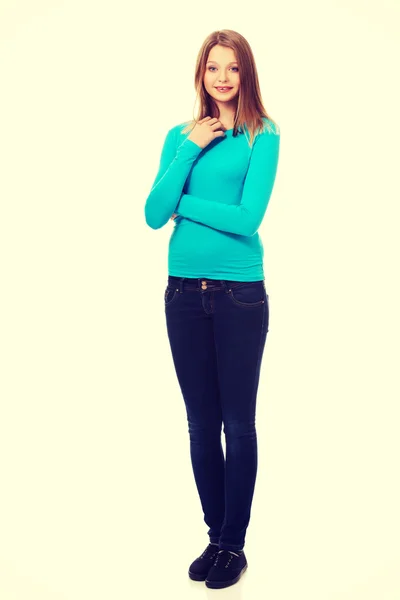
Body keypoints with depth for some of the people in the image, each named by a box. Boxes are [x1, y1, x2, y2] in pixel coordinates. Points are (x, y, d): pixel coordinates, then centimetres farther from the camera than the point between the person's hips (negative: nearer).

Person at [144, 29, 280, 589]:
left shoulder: (262, 137, -2)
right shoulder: (181, 135, 9)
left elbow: (247, 217, -14)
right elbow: (154, 215, -3)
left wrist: (182, 203, -5)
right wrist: (190, 149, -8)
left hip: (240, 293, -4)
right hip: (184, 291, 4)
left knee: (238, 422, 4)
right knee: (201, 422, 11)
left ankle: (233, 545, 18)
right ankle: (216, 537, 25)